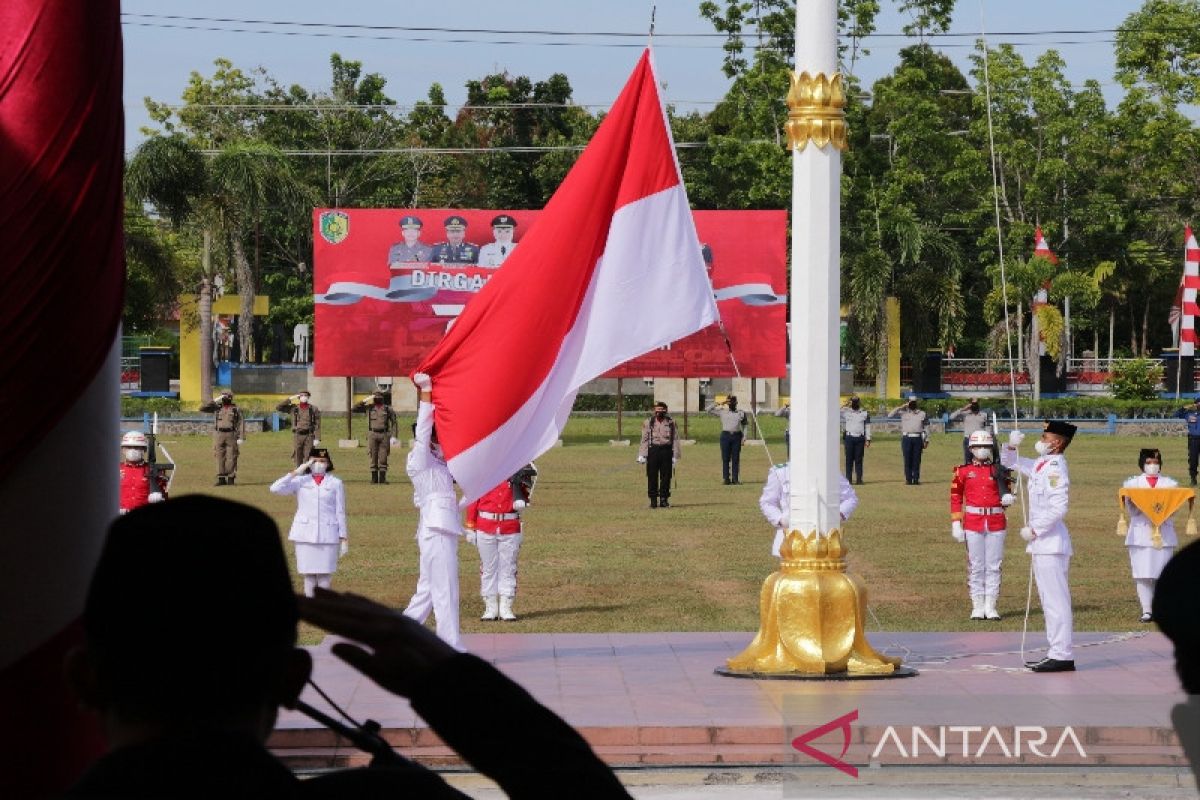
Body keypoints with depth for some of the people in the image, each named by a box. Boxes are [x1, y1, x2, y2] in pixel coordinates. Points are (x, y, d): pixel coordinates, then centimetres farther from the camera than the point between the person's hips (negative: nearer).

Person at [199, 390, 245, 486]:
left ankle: (231, 478, 3)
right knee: (220, 457, 1)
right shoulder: (216, 408, 9)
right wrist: (214, 401, -6)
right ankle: (221, 479, 4)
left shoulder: (236, 409, 5)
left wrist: (241, 438, -6)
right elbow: (202, 408, -1)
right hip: (219, 435, 2)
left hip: (231, 435, -2)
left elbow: (241, 423, 2)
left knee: (231, 458, -2)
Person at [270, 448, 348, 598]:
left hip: (327, 535, -1)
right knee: (308, 577, 3)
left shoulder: (336, 483, 5)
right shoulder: (300, 481, 6)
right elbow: (275, 489, -8)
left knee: (324, 579, 0)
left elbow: (340, 512, 5)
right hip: (305, 535, 1)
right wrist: (296, 472, -11)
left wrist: (344, 539, 1)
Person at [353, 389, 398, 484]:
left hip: (384, 435, 0)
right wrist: (365, 401, -3)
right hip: (372, 434, 0)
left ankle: (382, 478, 2)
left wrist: (394, 436, 0)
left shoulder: (388, 409, 9)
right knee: (373, 458, 0)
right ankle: (374, 478, 4)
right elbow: (355, 408, 3)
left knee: (383, 458, -2)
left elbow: (394, 423, 9)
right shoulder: (368, 407, 10)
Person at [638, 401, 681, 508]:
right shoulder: (648, 423, 6)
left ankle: (664, 499, 11)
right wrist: (642, 455, -4)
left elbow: (675, 440, 6)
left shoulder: (671, 423, 7)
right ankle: (653, 500, 8)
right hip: (653, 450, 0)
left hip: (666, 450, 0)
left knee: (666, 477, 2)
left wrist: (675, 456, 0)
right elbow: (644, 439, 4)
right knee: (652, 476, 1)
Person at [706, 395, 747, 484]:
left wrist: (744, 437, 2)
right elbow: (708, 409, 9)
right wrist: (718, 404, 5)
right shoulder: (722, 412, 11)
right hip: (726, 435, -1)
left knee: (736, 459, 0)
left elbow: (744, 426, 13)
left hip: (736, 436, 1)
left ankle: (735, 479, 3)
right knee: (725, 458, -2)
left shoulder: (741, 413, 13)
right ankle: (726, 479, 0)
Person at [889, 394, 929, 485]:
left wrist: (926, 440, 7)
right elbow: (890, 414, -1)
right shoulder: (903, 412, 9)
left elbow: (926, 427, 14)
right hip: (906, 438, -1)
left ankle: (916, 479, 2)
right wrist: (901, 407, -5)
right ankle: (908, 479, 1)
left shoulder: (922, 414, 13)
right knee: (907, 460, -2)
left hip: (918, 438, 1)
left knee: (917, 460, 0)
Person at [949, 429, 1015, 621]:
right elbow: (956, 498, 3)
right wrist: (956, 524, -2)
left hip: (996, 522, 1)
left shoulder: (999, 470, 6)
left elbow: (1007, 493, 12)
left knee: (994, 565, 3)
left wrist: (1007, 497, -13)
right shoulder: (963, 471, 2)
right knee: (976, 565, 1)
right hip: (973, 523, -1)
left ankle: (991, 607, 9)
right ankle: (978, 607, 7)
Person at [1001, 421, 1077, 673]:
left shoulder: (1055, 468, -16)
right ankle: (1057, 653, 19)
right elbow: (1010, 462, 26)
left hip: (1051, 545, -10)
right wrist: (1011, 446, 6)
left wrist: (1033, 528, -17)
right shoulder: (1040, 465, 12)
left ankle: (1062, 656, -7)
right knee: (1049, 600, 13)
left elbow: (1058, 508, -25)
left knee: (1055, 599, -8)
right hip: (1042, 544, 10)